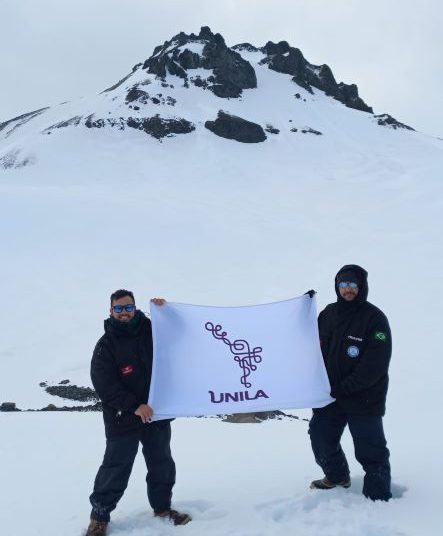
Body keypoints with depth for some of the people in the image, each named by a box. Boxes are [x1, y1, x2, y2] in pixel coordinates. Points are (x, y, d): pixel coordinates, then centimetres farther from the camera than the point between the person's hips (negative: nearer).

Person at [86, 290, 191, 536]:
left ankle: (162, 506, 33)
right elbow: (105, 385, -13)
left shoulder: (152, 331, 3)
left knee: (162, 464, 15)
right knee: (116, 468, 0)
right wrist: (134, 406, -21)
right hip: (123, 418, -4)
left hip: (157, 413, 4)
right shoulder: (106, 345, -6)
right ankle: (100, 516, 16)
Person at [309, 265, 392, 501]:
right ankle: (337, 477, 40)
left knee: (370, 451, -1)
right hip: (330, 396, 6)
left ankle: (379, 497, 15)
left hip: (364, 399, -6)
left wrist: (343, 388, -20)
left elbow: (374, 366, -17)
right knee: (320, 437, 16)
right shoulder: (328, 314, 5)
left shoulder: (374, 318, -11)